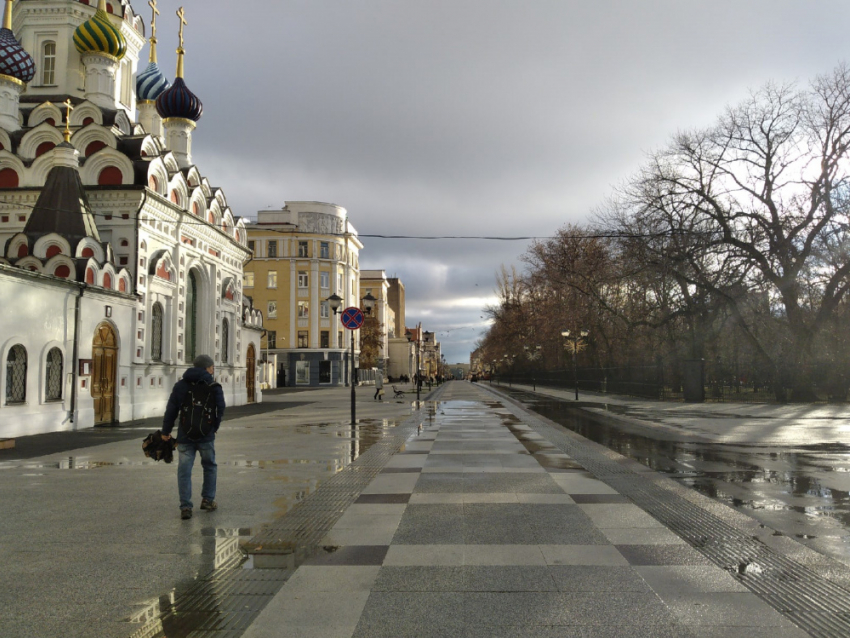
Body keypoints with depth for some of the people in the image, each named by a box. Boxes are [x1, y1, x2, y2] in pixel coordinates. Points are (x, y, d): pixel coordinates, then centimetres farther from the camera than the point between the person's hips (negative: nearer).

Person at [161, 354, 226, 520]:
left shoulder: (180, 385, 5)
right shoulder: (214, 387, -2)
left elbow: (171, 410, 4)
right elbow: (220, 410, -3)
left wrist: (166, 431, 11)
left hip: (185, 435, 1)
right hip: (206, 435, -1)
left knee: (184, 470, 2)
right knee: (209, 466, 18)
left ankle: (185, 507, -3)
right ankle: (207, 500, 22)